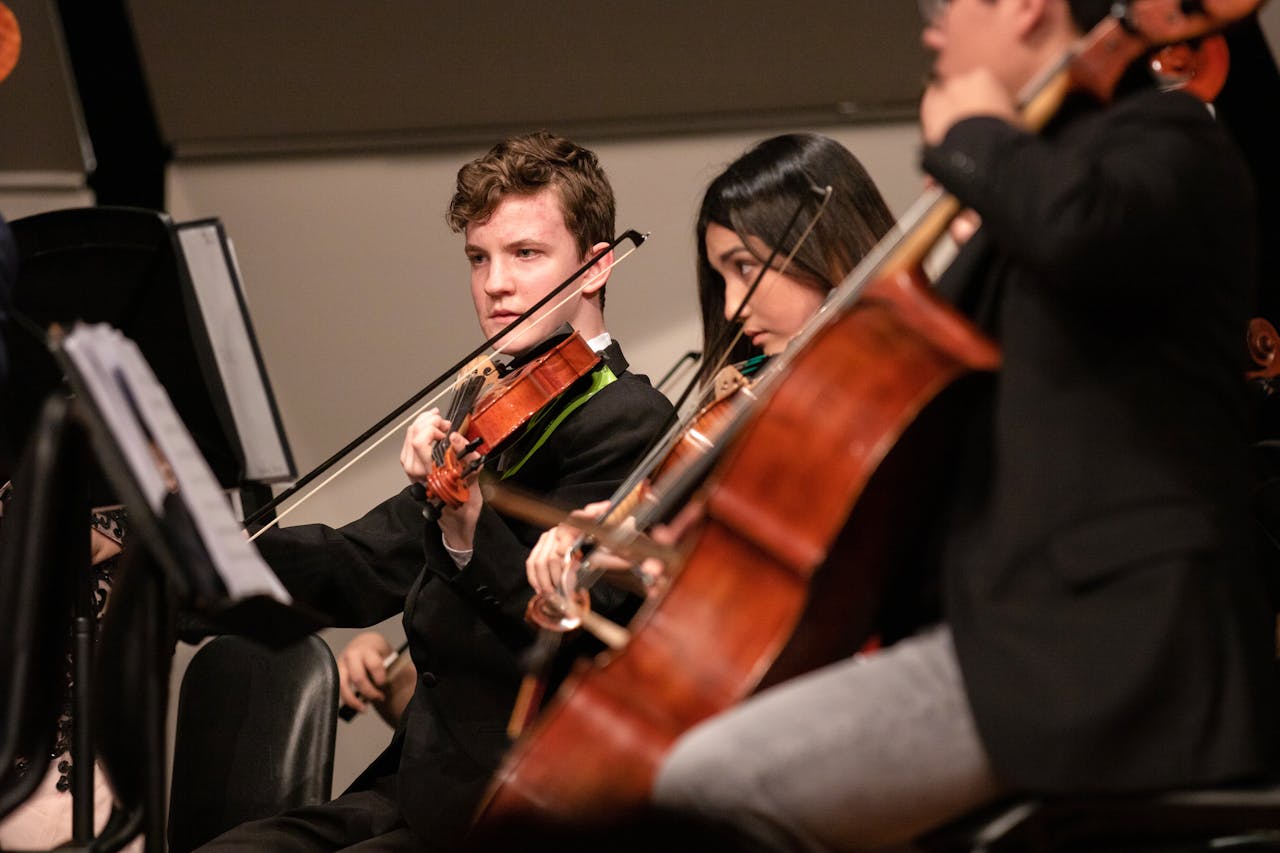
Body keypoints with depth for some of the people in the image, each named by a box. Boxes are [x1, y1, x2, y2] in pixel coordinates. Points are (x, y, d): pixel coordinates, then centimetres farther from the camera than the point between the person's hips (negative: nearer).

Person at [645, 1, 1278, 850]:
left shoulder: (1166, 137, -6)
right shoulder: (1040, 167, 23)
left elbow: (1079, 229, -33)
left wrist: (974, 135, -12)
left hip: (1101, 652, -11)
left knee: (712, 784, -25)